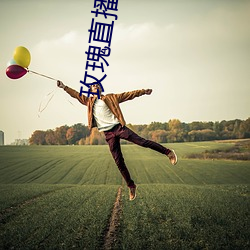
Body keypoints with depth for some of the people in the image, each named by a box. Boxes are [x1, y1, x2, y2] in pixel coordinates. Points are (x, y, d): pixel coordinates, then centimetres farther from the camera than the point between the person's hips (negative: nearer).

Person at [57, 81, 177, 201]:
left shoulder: (110, 98, 12)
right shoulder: (89, 101, 17)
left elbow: (128, 95, 10)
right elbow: (76, 94, 18)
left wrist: (143, 91, 4)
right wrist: (64, 87, 8)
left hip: (118, 127, -2)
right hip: (108, 134, 2)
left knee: (142, 141, -14)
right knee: (119, 162, 0)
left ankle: (168, 152, -1)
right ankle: (131, 186, 9)